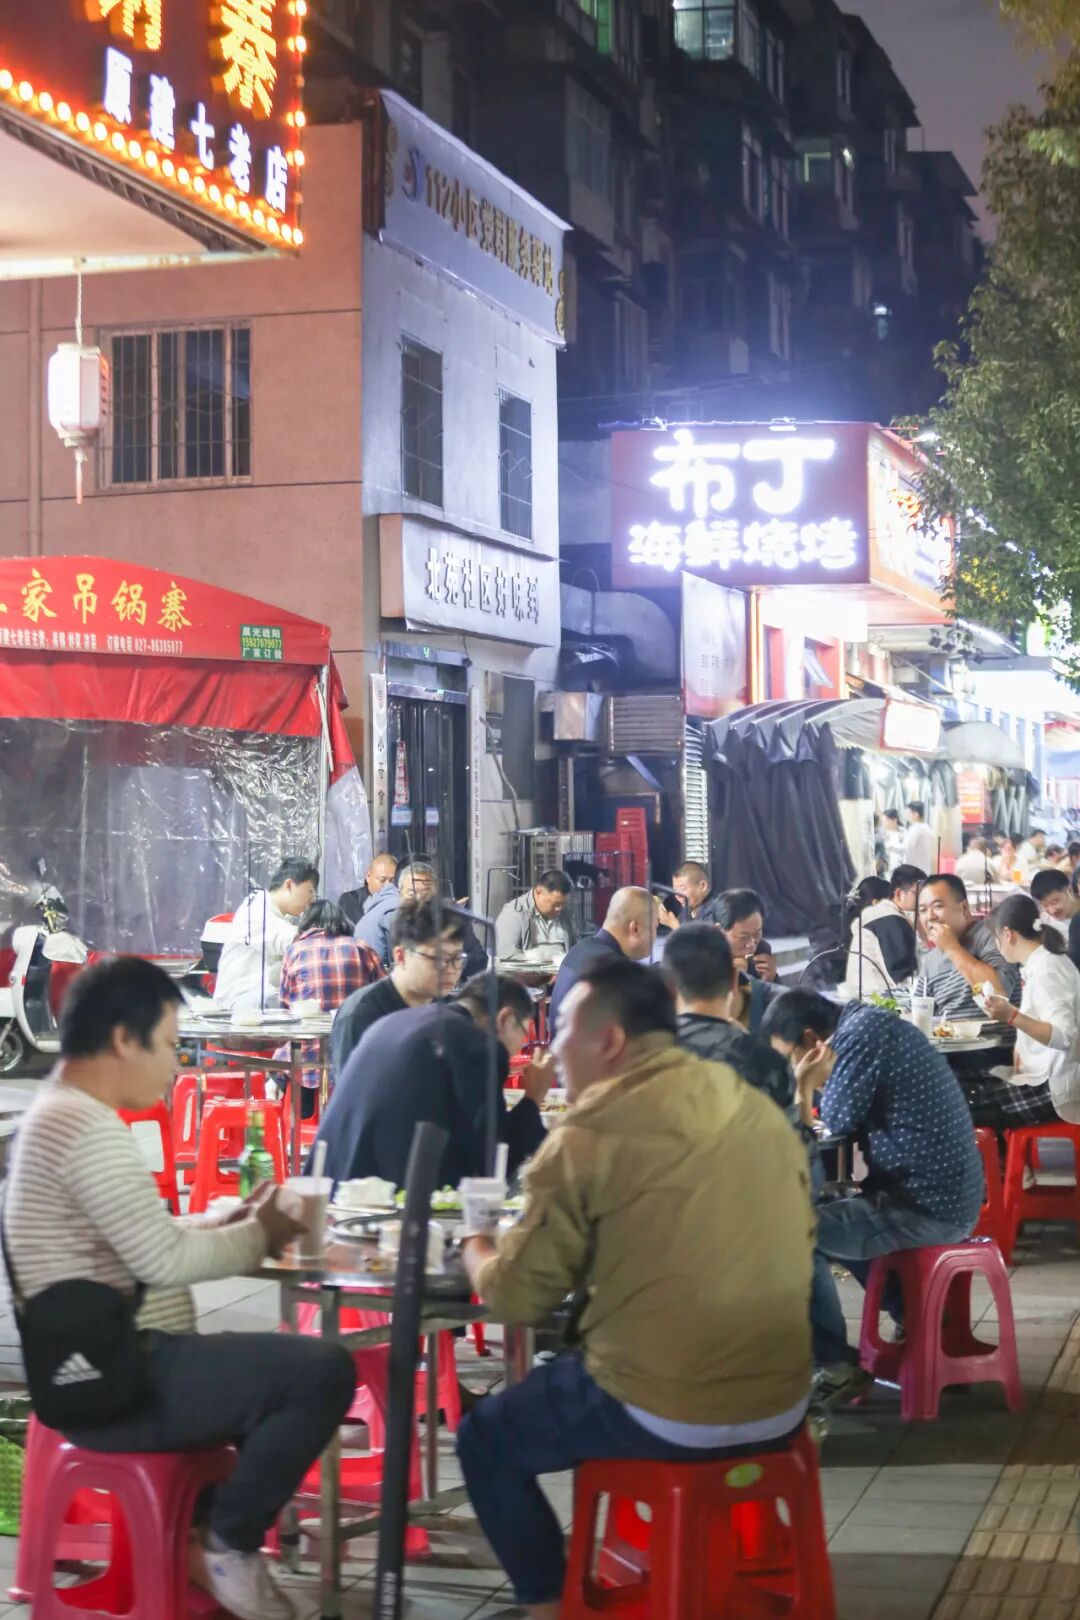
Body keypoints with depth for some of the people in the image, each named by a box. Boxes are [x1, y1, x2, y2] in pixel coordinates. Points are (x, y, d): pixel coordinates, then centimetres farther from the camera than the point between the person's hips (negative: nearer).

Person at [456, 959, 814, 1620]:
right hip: (783, 1405, 6)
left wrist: (477, 1247, 18)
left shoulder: (588, 1138, -11)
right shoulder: (763, 1111, 7)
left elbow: (517, 1297, -5)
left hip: (663, 1421, -6)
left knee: (485, 1438, 19)